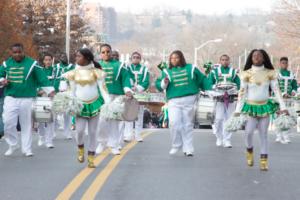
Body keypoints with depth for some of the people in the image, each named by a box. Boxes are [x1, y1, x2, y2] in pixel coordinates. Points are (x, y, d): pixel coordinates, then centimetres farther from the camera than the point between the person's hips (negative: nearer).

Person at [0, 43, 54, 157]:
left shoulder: (32, 63, -3)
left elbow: (42, 78, -4)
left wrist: (50, 91, -10)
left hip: (27, 99, -2)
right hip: (10, 98, 2)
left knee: (26, 124, 3)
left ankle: (27, 149, 12)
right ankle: (12, 145, 14)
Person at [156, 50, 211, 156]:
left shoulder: (191, 68, 11)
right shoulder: (167, 72, 11)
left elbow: (203, 79, 15)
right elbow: (158, 85, 6)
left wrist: (209, 90, 6)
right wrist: (164, 83, -15)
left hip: (189, 100, 0)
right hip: (174, 101, 0)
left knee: (188, 125, 3)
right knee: (174, 123, -14)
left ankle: (188, 149, 8)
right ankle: (176, 146, 3)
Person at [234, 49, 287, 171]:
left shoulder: (270, 73, -1)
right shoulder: (246, 74, -3)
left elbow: (276, 90, -1)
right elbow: (242, 92, -2)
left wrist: (283, 107, -8)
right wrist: (238, 110, -6)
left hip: (265, 106, 1)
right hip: (251, 106, -1)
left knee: (263, 134, 2)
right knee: (249, 132, -14)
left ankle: (264, 161, 7)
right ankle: (249, 152, 14)